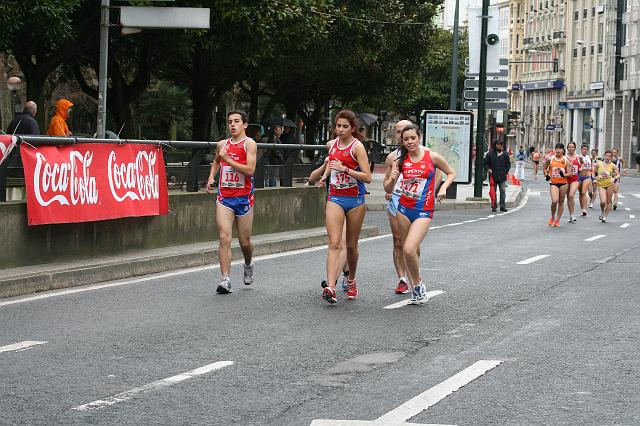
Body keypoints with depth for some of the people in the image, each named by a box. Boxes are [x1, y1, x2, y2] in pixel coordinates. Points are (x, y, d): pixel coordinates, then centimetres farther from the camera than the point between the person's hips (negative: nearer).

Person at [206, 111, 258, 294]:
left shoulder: (249, 144, -6)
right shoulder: (222, 144, 10)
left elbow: (250, 169, -18)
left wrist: (228, 159, -20)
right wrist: (211, 177, 16)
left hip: (244, 198, -3)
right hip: (224, 197, 3)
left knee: (245, 242, 8)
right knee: (224, 238, -12)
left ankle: (248, 265, 40)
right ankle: (225, 279, -15)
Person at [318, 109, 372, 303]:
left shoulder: (357, 146, -8)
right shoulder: (331, 145, 7)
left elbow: (367, 177, -15)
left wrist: (345, 169, -23)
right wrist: (325, 175, 15)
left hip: (355, 200, -3)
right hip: (335, 198, 3)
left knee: (351, 245, 9)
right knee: (334, 243, -13)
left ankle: (351, 281, 33)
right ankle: (331, 287, -25)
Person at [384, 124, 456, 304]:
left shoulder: (432, 157, -4)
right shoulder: (401, 161, 3)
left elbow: (451, 173, 12)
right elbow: (388, 189, 7)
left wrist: (443, 187, -6)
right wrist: (392, 179, -15)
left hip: (423, 211, -4)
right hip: (404, 209, 4)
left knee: (409, 249, -20)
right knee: (407, 250, 9)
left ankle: (418, 283, 2)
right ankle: (416, 289, 25)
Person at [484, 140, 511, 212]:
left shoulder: (504, 154, 8)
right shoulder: (490, 154, 4)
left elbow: (508, 164, 13)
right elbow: (486, 163, 8)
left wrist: (506, 171, 0)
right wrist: (488, 169, -9)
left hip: (502, 176, 1)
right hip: (493, 176, -1)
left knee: (503, 191, -3)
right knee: (493, 192, 3)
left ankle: (503, 206, 1)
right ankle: (494, 206, 9)